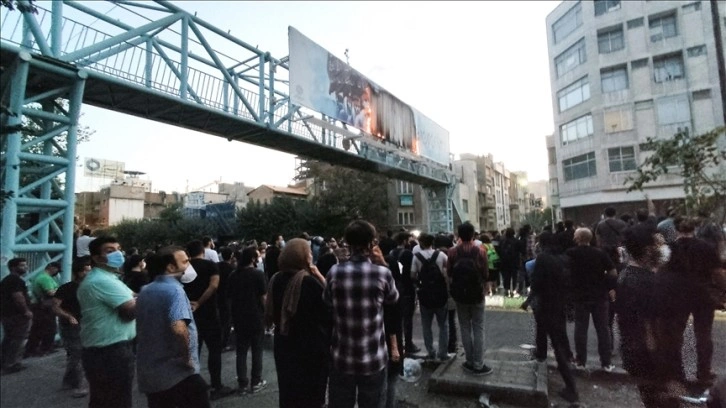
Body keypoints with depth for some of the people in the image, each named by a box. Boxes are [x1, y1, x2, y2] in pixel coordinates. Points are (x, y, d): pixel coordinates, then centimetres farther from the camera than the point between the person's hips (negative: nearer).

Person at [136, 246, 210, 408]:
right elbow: (179, 329, -33)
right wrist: (187, 359, -19)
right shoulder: (174, 289, -19)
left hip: (149, 373, 8)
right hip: (178, 373, -8)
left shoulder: (144, 291, 8)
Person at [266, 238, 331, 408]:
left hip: (284, 344, 6)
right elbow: (329, 309, -17)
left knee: (288, 392, 22)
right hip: (312, 346, -6)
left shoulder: (276, 279, -2)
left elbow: (272, 313, 10)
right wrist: (321, 279, -13)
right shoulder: (310, 281, -22)